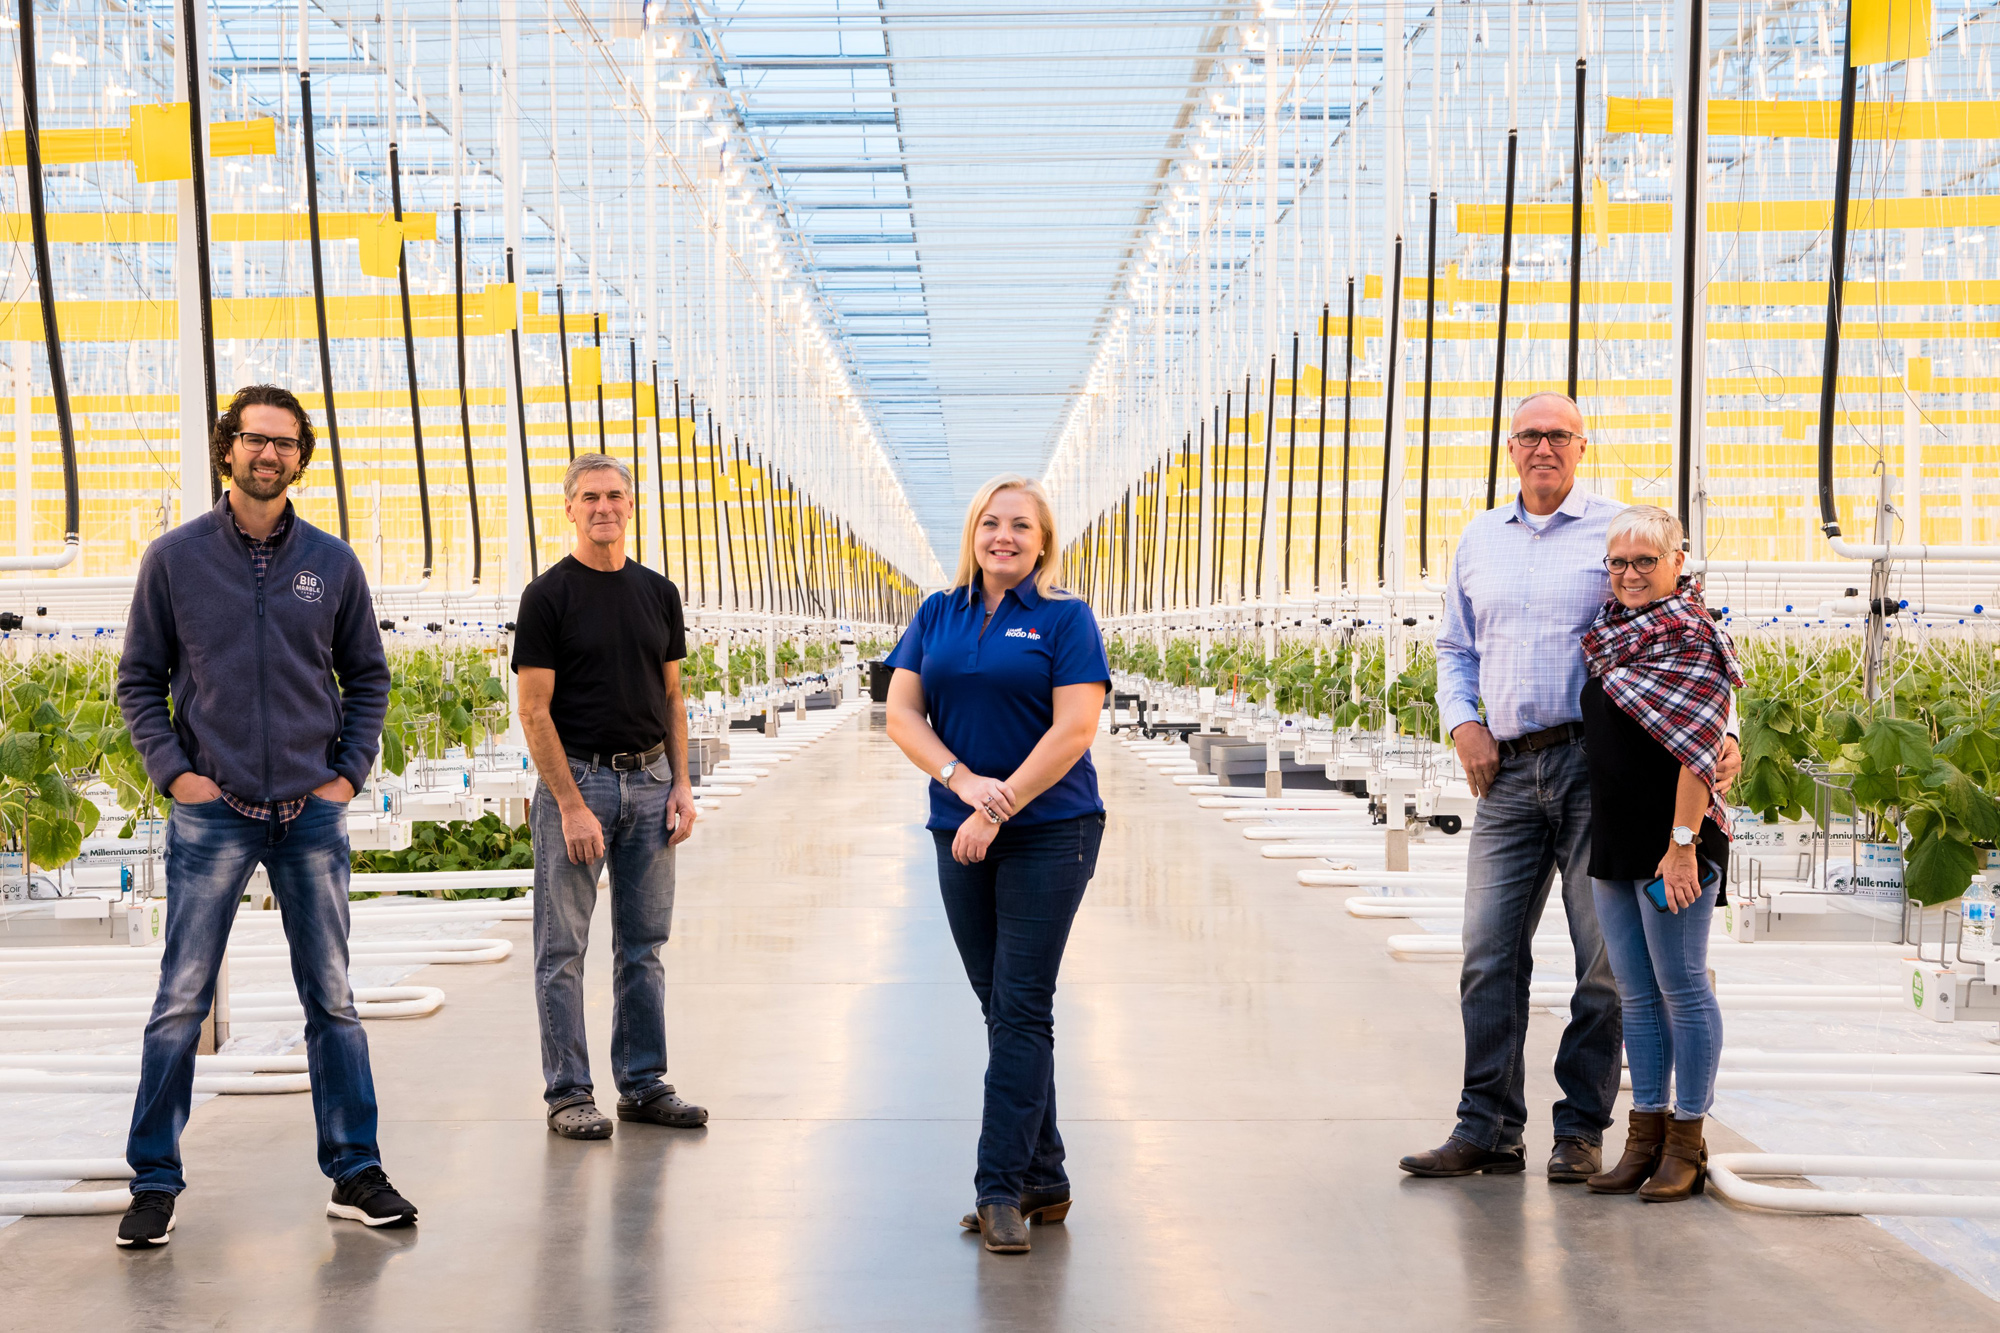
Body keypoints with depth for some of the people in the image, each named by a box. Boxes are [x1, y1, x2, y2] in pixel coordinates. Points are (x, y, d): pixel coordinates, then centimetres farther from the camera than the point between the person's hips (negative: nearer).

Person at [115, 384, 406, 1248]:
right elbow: (139, 678, 5)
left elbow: (368, 676, 13)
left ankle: (355, 1173, 14)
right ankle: (154, 1183, 10)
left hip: (312, 814, 2)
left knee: (332, 999, 6)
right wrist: (173, 771, -6)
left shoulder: (331, 562, 6)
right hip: (212, 813, -2)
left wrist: (351, 771, 3)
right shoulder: (175, 557, 1)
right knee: (181, 1003, 0)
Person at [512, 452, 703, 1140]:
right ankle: (568, 1093, 9)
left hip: (648, 781, 5)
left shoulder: (658, 593, 11)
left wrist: (681, 785, 5)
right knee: (563, 949, 1)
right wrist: (571, 805, -14)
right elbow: (535, 710, -8)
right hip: (576, 779, -5)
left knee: (643, 946, 9)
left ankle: (644, 1085, 18)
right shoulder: (547, 595, -4)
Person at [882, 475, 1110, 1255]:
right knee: (1001, 1008, 9)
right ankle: (1043, 1181, 19)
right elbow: (901, 714, 3)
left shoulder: (1064, 618, -3)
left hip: (1049, 832, -5)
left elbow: (1074, 729, -12)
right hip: (961, 837, 5)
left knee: (1021, 1008, -7)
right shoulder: (936, 615, 10)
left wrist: (998, 810, -16)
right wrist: (963, 781, -13)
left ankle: (1001, 1190, -4)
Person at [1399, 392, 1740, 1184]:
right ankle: (1488, 1128, 9)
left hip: (1596, 762, -4)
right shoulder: (1479, 540, 17)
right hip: (1508, 770, 4)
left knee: (1604, 957, 0)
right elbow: (1456, 649, 23)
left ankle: (1581, 1131, 10)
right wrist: (1463, 724, 6)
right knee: (1490, 954, 2)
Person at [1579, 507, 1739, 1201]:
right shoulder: (1614, 631, 14)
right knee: (1636, 995, 11)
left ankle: (1687, 1144, 9)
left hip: (1671, 842, -8)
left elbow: (1696, 752, -16)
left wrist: (1683, 843, -20)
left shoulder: (1691, 636, -10)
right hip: (1613, 841, 8)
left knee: (1681, 988, 0)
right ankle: (1645, 1136, 18)